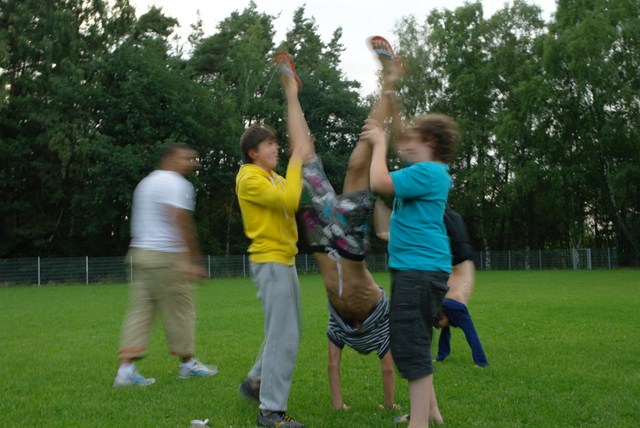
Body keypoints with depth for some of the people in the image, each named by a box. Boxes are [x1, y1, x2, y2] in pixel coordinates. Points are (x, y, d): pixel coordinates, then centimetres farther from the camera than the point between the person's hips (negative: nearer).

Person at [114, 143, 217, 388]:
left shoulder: (146, 182, 20)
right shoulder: (176, 184, -9)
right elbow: (181, 223, -19)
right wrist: (192, 260, -18)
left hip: (141, 252, 9)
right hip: (167, 256, -9)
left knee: (140, 311, 5)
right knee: (179, 311, 4)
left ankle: (126, 369, -1)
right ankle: (187, 363, 17)